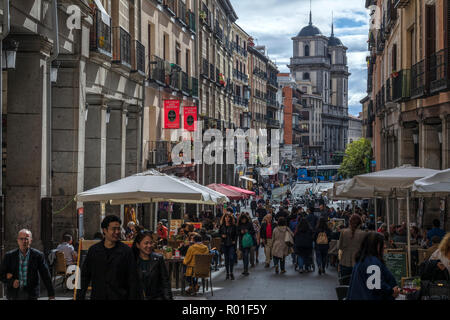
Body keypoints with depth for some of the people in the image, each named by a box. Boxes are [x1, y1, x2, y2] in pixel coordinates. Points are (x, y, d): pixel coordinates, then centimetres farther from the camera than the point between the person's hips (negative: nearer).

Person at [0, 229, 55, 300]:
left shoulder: (38, 255, -3)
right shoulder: (9, 256, 1)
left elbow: (46, 276, -1)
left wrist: (51, 295, -2)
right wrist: (11, 282, -15)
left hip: (30, 295, -2)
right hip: (13, 295, 2)